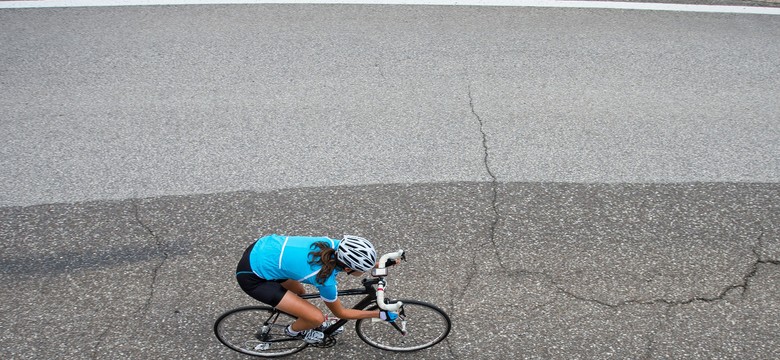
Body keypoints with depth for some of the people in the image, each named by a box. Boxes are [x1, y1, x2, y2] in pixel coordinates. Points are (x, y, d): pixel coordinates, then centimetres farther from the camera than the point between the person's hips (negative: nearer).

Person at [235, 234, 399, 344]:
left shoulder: (334, 245, -10)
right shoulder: (326, 281, -24)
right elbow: (340, 313, -3)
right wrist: (381, 314, -1)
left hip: (262, 247, 7)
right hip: (252, 277, -7)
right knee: (317, 318, -5)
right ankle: (294, 330, 25)